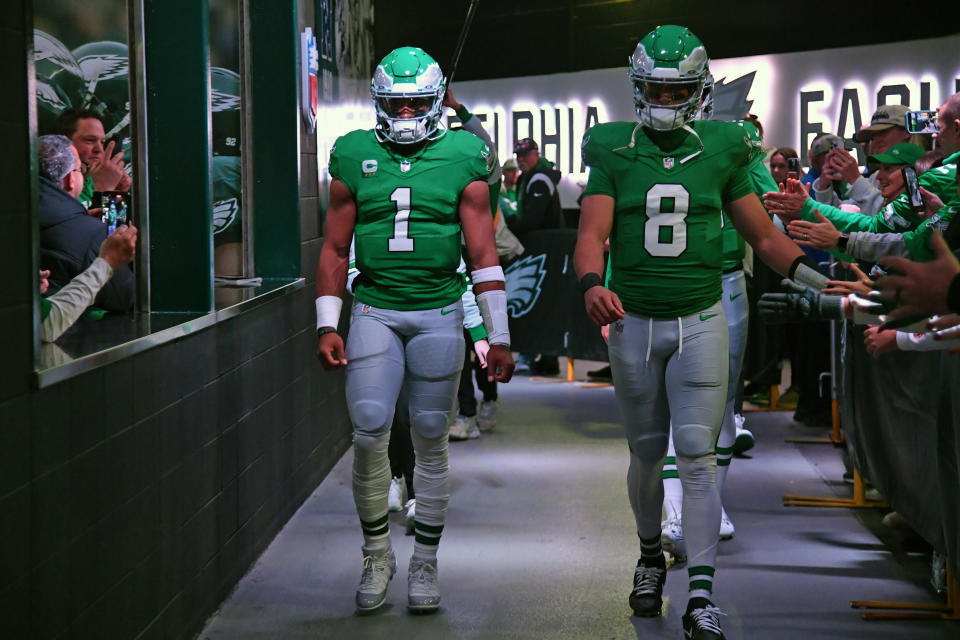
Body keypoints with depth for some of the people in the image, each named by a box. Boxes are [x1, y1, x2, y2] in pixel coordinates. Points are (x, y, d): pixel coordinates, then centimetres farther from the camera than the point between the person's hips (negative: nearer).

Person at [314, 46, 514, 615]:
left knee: (430, 440, 4)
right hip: (375, 312, 1)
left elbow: (484, 254, 1)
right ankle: (378, 555, 11)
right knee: (369, 435, -8)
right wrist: (328, 326, 2)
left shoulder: (461, 162, 2)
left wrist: (499, 336, -2)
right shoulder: (355, 160, 5)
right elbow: (336, 251, 10)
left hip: (439, 315, -1)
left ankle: (425, 565, 16)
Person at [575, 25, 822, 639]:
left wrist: (815, 275, -6)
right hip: (634, 323, 1)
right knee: (647, 452, 11)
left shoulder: (719, 152, 2)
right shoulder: (614, 154, 0)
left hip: (701, 323, -1)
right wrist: (593, 283, -30)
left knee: (697, 455, -7)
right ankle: (651, 556, 35)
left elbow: (764, 235, 7)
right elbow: (593, 235, -9)